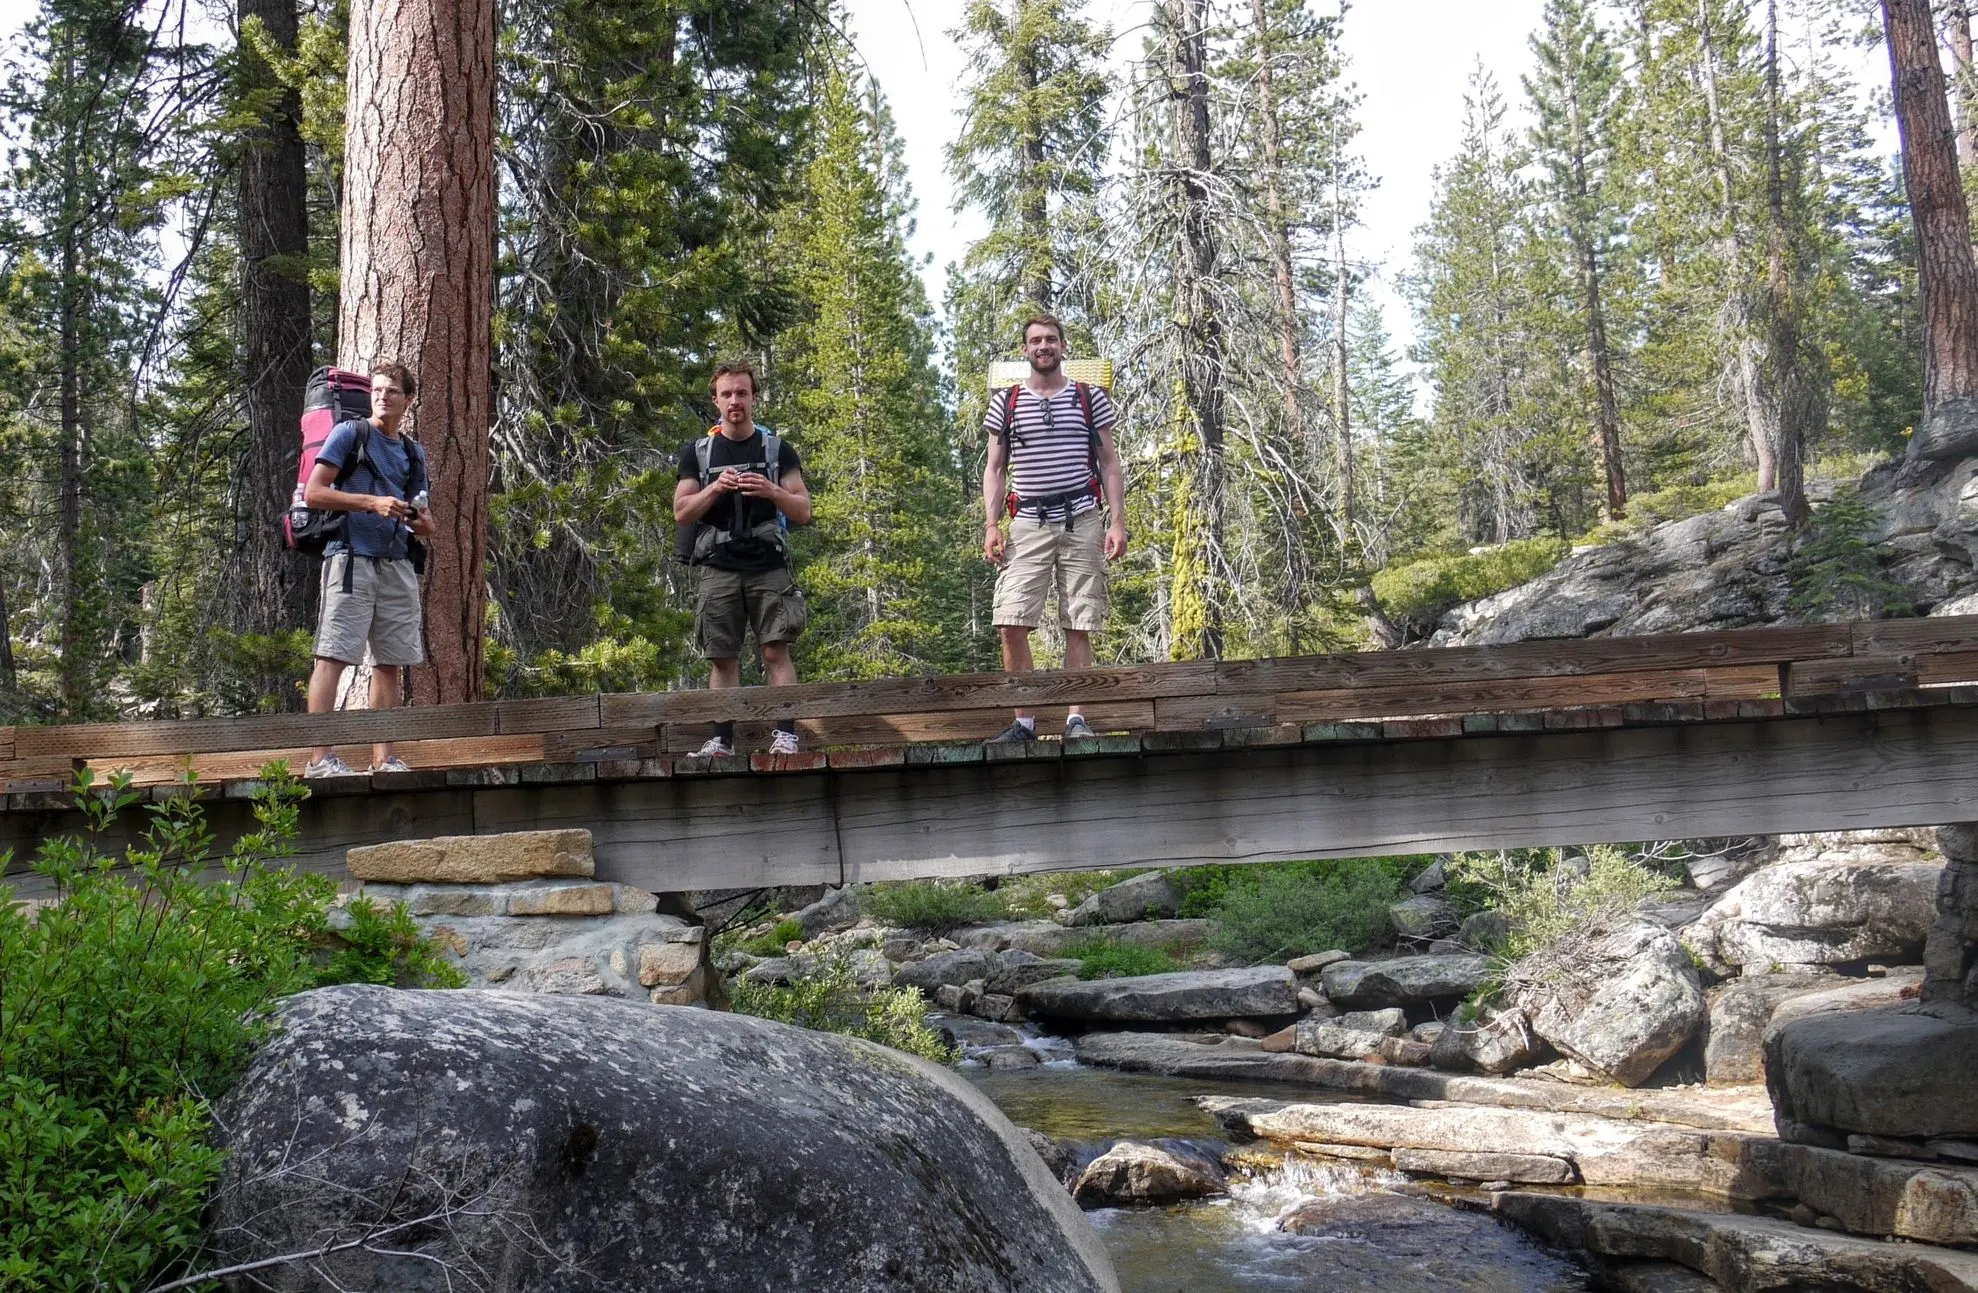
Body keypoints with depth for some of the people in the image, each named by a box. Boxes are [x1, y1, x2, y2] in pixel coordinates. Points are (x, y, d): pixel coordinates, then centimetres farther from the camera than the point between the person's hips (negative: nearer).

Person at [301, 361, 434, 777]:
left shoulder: (414, 453, 20)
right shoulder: (348, 433, 3)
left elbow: (423, 521, 24)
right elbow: (313, 493, -5)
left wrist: (422, 523, 0)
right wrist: (373, 503, -14)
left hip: (397, 566, 6)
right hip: (351, 556, -6)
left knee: (389, 662, 4)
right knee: (333, 656, -9)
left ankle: (383, 759, 8)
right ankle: (320, 757, -11)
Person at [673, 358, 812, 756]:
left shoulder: (778, 449, 8)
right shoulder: (697, 452, 10)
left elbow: (803, 511, 5)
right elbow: (681, 513, 6)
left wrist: (771, 492, -15)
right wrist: (715, 489, -12)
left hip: (769, 566, -1)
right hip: (718, 569, 1)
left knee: (776, 650, -10)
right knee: (722, 658, 0)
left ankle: (785, 734, -10)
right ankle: (722, 739, 3)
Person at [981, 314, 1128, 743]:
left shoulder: (1090, 398, 10)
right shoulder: (1005, 403, 11)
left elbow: (1109, 465, 9)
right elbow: (995, 470, 12)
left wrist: (1117, 522, -1)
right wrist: (991, 525, 0)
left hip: (1081, 522, 0)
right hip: (1028, 524, 1)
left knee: (1078, 626, -1)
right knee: (1011, 623, -11)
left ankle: (1076, 718, 4)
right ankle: (1024, 720, -3)